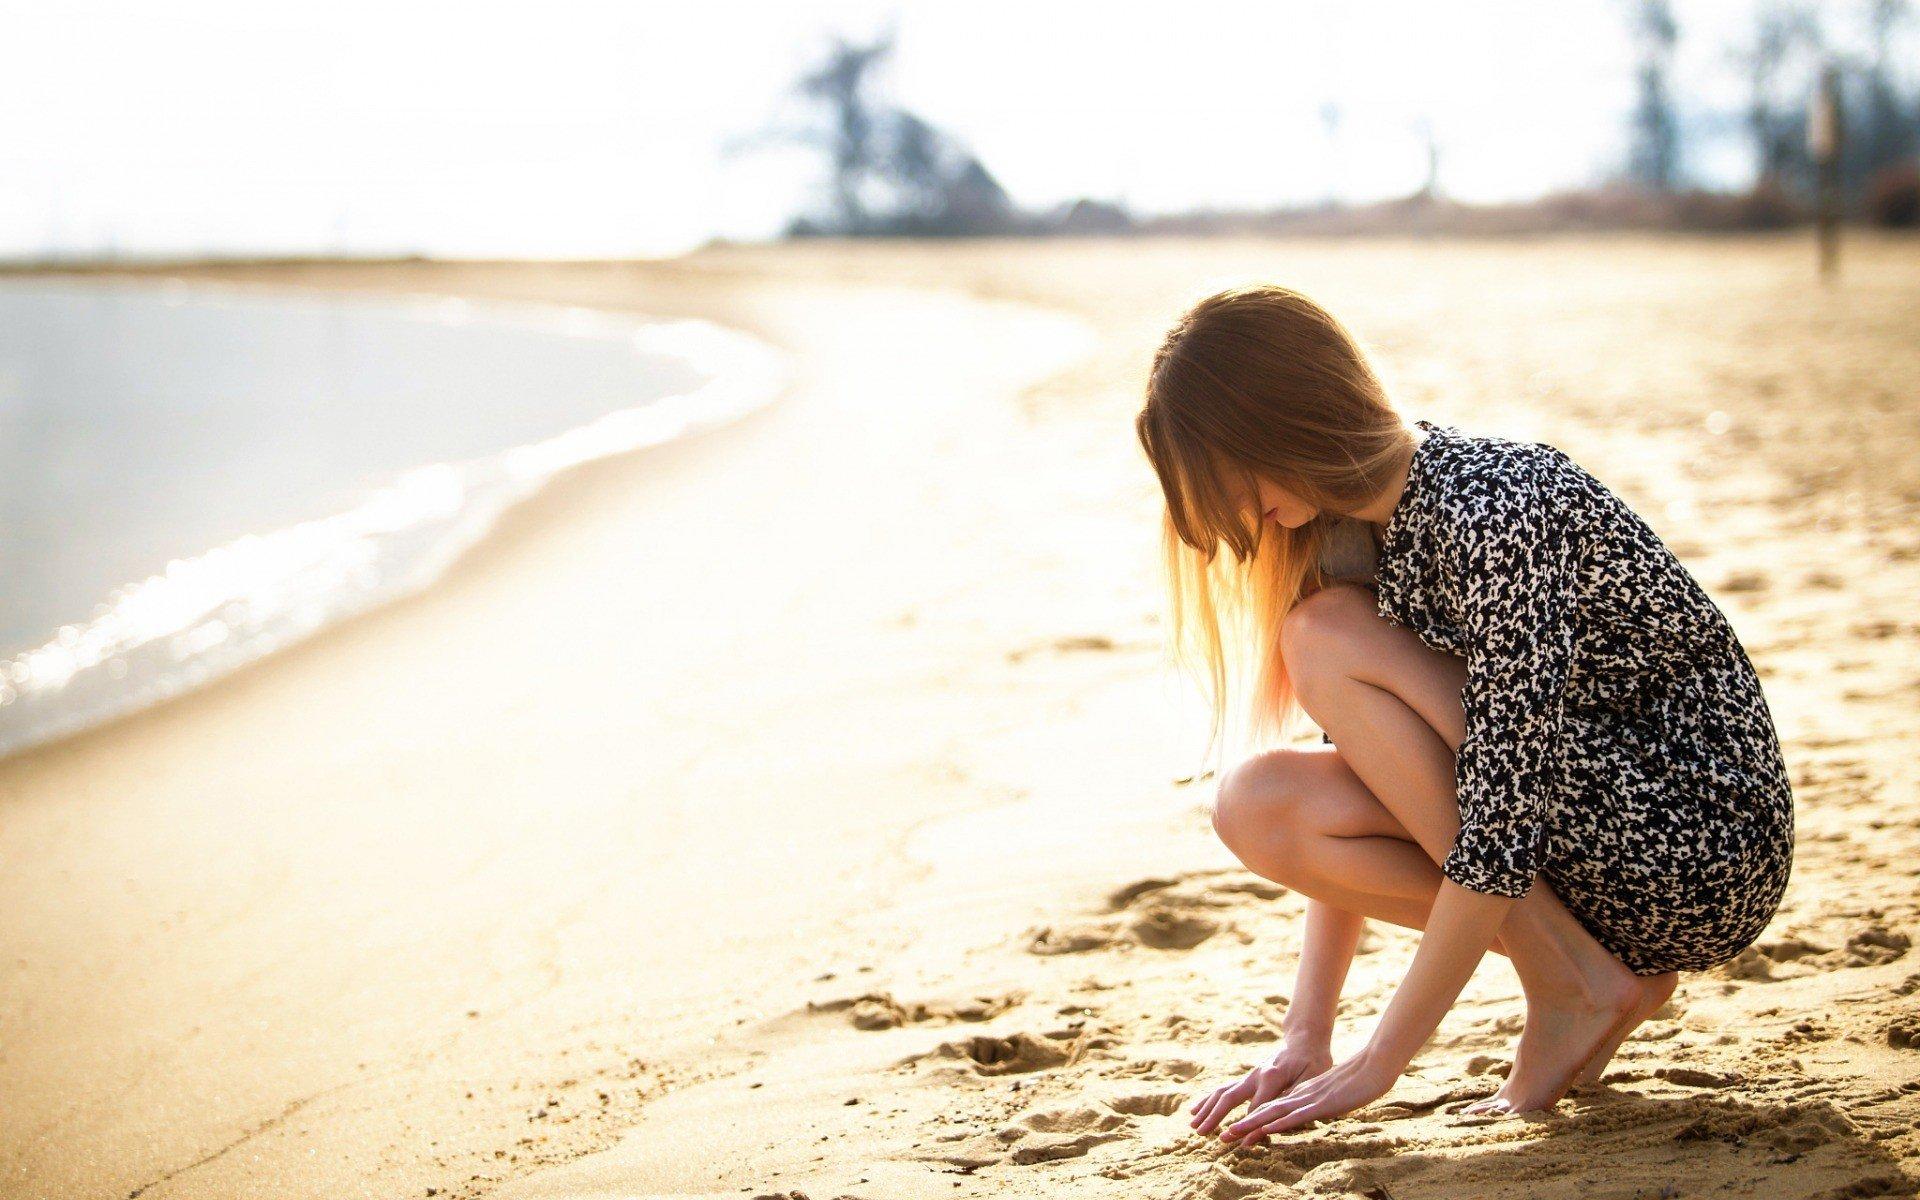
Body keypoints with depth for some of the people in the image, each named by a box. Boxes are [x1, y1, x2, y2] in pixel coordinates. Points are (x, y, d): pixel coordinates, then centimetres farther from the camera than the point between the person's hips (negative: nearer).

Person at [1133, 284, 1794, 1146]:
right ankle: (1600, 978, 1)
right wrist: (1304, 1041, -2)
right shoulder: (1359, 530, 3)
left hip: (1704, 851, -8)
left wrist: (1377, 1066, -20)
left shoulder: (1497, 517, -25)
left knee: (1327, 642, -19)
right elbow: (1362, 787, 5)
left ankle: (1572, 987, -10)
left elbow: (1501, 828, -26)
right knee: (1258, 804, -11)